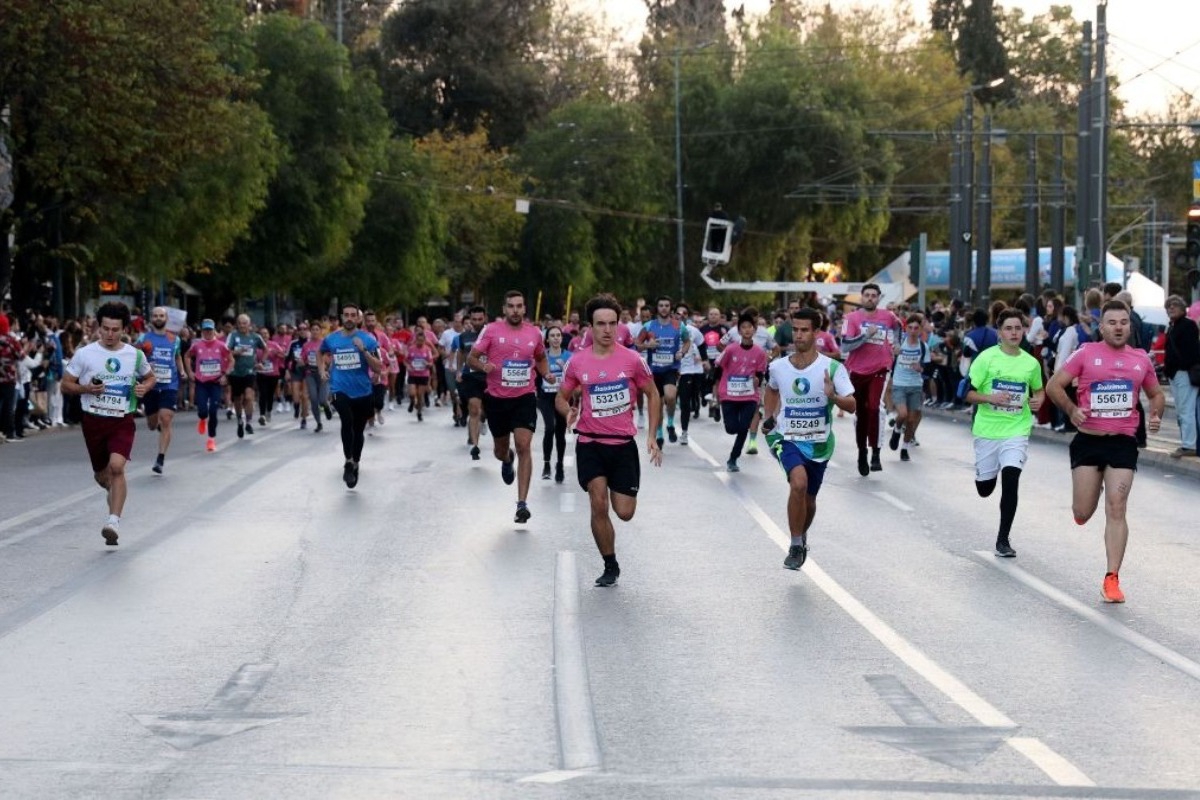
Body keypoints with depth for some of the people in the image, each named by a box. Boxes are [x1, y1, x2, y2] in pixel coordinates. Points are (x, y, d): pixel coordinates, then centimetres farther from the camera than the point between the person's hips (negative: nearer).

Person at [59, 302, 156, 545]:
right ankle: (116, 492, 49)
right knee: (101, 475, 12)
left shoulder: (135, 355, 1)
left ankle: (114, 520, -24)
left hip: (123, 420, -1)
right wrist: (86, 388, -17)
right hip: (94, 420, 1)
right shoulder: (84, 354, -3)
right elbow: (66, 385, 2)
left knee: (117, 466, -24)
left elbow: (150, 377, 19)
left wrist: (145, 387, -5)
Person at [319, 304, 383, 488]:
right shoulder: (330, 339, 2)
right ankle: (349, 462, -19)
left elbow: (378, 367, -8)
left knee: (358, 430, 15)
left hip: (363, 392, 1)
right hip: (340, 390, -1)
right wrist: (323, 371, 2)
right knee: (347, 420, -28)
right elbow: (322, 359, 22)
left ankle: (355, 464, 35)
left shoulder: (368, 339, -4)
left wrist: (364, 350, -21)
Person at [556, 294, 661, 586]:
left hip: (623, 444, 0)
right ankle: (610, 566, 2)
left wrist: (652, 436, 1)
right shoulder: (577, 362, -2)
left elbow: (652, 394, 7)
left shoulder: (632, 360, -4)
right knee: (598, 504, -15)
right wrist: (569, 411, -14)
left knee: (625, 513, -1)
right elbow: (561, 397, 10)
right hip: (590, 444, 0)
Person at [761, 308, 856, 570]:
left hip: (819, 443, 1)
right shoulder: (778, 367, -4)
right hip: (788, 439, -1)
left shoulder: (832, 368, -12)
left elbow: (851, 406, -17)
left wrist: (833, 397, -36)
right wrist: (768, 418, 10)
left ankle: (802, 538, 46)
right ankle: (796, 545, -16)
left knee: (808, 499, 15)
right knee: (799, 482, -28)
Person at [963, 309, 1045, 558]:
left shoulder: (1031, 363, 2)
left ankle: (1003, 540, -5)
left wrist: (1038, 400, -2)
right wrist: (990, 398, -22)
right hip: (987, 430, 0)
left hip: (1016, 431, 0)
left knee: (1010, 481, -17)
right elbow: (969, 393, -5)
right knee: (984, 488, 10)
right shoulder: (986, 358, -6)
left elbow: (1038, 389, 20)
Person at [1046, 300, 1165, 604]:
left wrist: (1155, 416, 1)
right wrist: (1072, 410, -17)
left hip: (1123, 442, 1)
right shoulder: (1086, 354, -1)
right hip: (1088, 440, -1)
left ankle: (1112, 579, -5)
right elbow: (1054, 385, 0)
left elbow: (1156, 394, 22)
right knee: (1082, 515, 1)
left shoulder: (1141, 359, 8)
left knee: (1116, 509, -8)